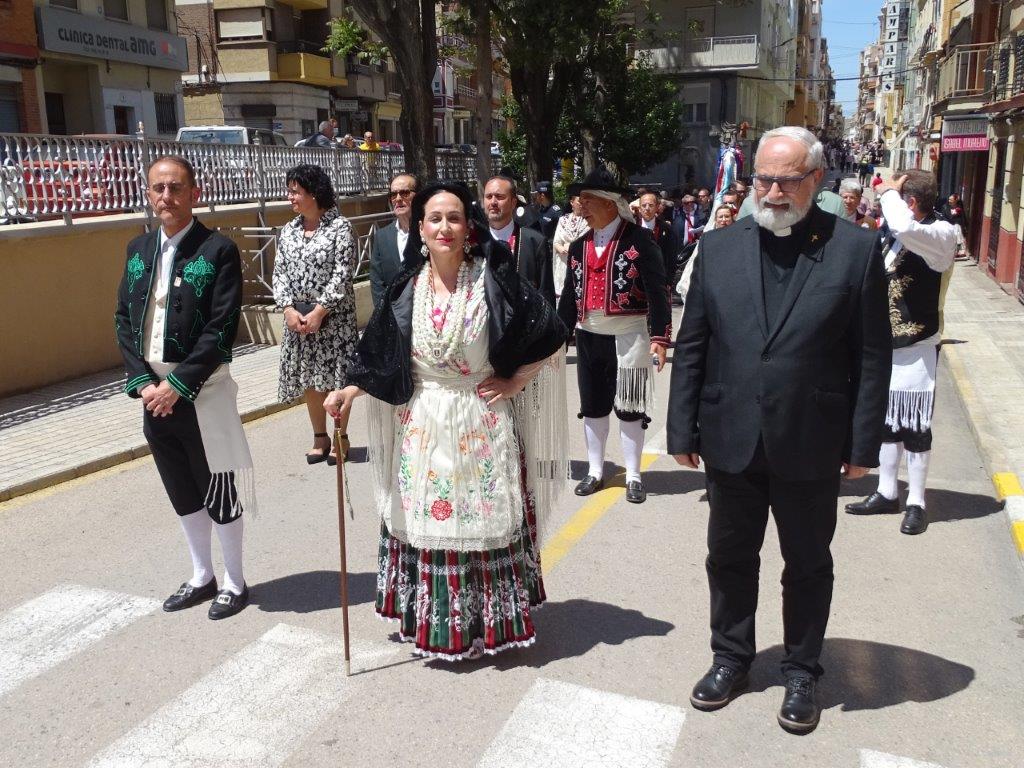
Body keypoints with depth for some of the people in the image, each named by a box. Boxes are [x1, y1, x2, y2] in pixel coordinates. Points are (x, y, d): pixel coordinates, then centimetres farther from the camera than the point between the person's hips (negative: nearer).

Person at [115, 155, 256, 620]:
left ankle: (234, 582, 22)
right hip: (153, 390, 6)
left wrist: (177, 384, -16)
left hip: (202, 390, -6)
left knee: (218, 492, 5)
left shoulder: (218, 250, -9)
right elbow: (124, 319, 8)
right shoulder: (138, 249, 10)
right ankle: (201, 577, 33)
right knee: (182, 493, 17)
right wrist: (142, 381, -4)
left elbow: (222, 328, -15)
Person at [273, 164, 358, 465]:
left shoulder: (340, 226, -7)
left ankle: (341, 438, 15)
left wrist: (319, 311, -17)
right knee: (308, 378, 10)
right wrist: (289, 309, -7)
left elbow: (342, 274, -13)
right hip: (297, 315, 5)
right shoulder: (288, 231, 10)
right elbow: (280, 273, 8)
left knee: (336, 376, 1)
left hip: (333, 315, -5)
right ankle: (320, 437, 24)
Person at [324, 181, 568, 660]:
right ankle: (434, 624, 28)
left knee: (485, 523, 7)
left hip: (482, 428, -3)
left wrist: (515, 382, -5)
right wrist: (351, 391, -3)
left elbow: (551, 336, -2)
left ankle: (492, 623, 25)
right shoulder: (407, 289, 1)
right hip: (423, 428, 3)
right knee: (427, 525, 10)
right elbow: (380, 355, 10)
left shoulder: (492, 281, -8)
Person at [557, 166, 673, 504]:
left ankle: (633, 476, 18)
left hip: (628, 338, -5)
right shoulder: (579, 246, 8)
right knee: (592, 408, 13)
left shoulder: (639, 241, -10)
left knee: (629, 408, 6)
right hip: (588, 337, 5)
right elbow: (569, 297, 12)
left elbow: (658, 293, -13)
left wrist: (659, 337, -19)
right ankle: (595, 472, 26)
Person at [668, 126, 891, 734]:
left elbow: (872, 357, -4)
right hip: (731, 442, 2)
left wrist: (863, 445, -5)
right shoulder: (719, 248, 1)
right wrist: (684, 430, 0)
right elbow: (691, 348, 2)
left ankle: (802, 673, 36)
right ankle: (732, 658, 38)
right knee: (730, 558, 16)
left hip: (811, 447, -2)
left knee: (808, 566, 15)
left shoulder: (856, 249, -6)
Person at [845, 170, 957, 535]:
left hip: (917, 346, -7)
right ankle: (887, 492, 27)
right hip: (885, 343, 7)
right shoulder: (894, 234, 9)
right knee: (886, 420, 14)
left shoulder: (943, 233, -13)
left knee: (915, 426, 1)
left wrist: (889, 192, -18)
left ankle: (916, 503, 13)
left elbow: (904, 227, -34)